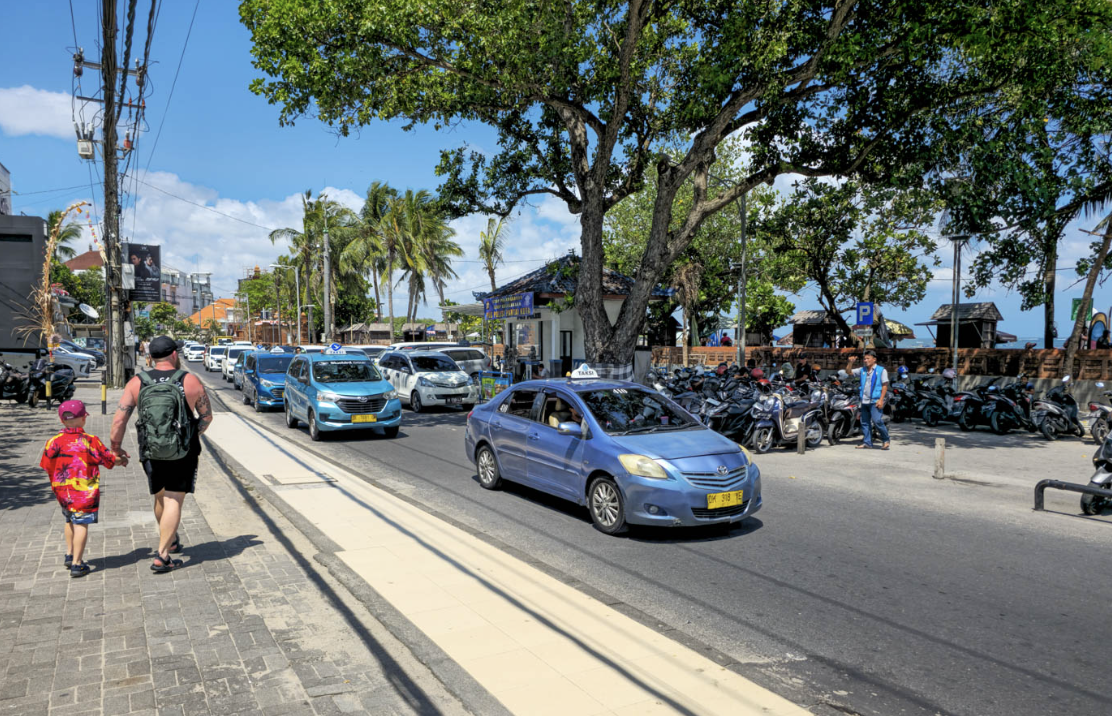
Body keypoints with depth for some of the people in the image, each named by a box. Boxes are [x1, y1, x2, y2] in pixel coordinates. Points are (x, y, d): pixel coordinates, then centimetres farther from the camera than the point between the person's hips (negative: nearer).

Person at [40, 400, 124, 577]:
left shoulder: (54, 442, -3)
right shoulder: (91, 441, -10)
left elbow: (47, 467, 5)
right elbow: (110, 460, -1)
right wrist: (122, 460, 20)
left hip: (62, 491, 4)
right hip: (85, 491, -4)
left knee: (69, 520, 25)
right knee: (81, 524, -1)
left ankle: (69, 554, 33)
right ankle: (76, 564, -1)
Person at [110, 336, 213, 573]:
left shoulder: (137, 383, -5)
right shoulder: (190, 381, -9)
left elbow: (118, 421, -8)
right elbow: (207, 416, -2)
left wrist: (116, 447, 7)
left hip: (151, 453, 3)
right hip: (183, 454, -3)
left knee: (160, 498, 22)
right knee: (174, 502, 1)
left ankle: (172, 541, 39)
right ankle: (162, 556, -3)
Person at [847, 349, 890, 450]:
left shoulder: (881, 370, 0)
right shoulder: (862, 370, 14)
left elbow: (885, 385, -4)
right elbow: (848, 371, 15)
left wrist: (881, 400, -13)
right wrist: (851, 362, -4)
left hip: (875, 401, -6)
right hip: (864, 401, 6)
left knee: (877, 421, -14)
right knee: (864, 422, 7)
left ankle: (886, 440, 1)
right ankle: (867, 442, 14)